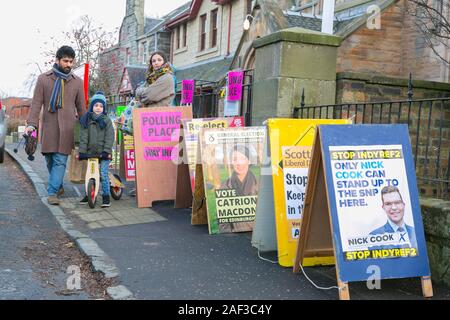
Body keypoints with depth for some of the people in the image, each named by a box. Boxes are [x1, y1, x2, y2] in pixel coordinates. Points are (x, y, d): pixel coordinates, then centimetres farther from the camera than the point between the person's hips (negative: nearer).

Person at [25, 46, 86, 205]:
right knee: (50, 160, 9)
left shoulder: (77, 81, 9)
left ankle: (53, 192, -4)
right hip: (48, 127, 1)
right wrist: (31, 124, -9)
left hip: (67, 128, -1)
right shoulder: (43, 79, 6)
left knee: (60, 161, -7)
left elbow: (81, 107, 12)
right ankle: (58, 186, 29)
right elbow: (36, 103, 2)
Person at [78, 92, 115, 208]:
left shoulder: (106, 120, 1)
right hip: (90, 152, 3)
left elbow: (109, 137, -4)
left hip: (103, 153, -3)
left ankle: (106, 197, 2)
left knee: (103, 174, -8)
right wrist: (82, 151, -8)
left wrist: (106, 151, -14)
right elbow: (83, 136, 0)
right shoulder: (86, 120, 6)